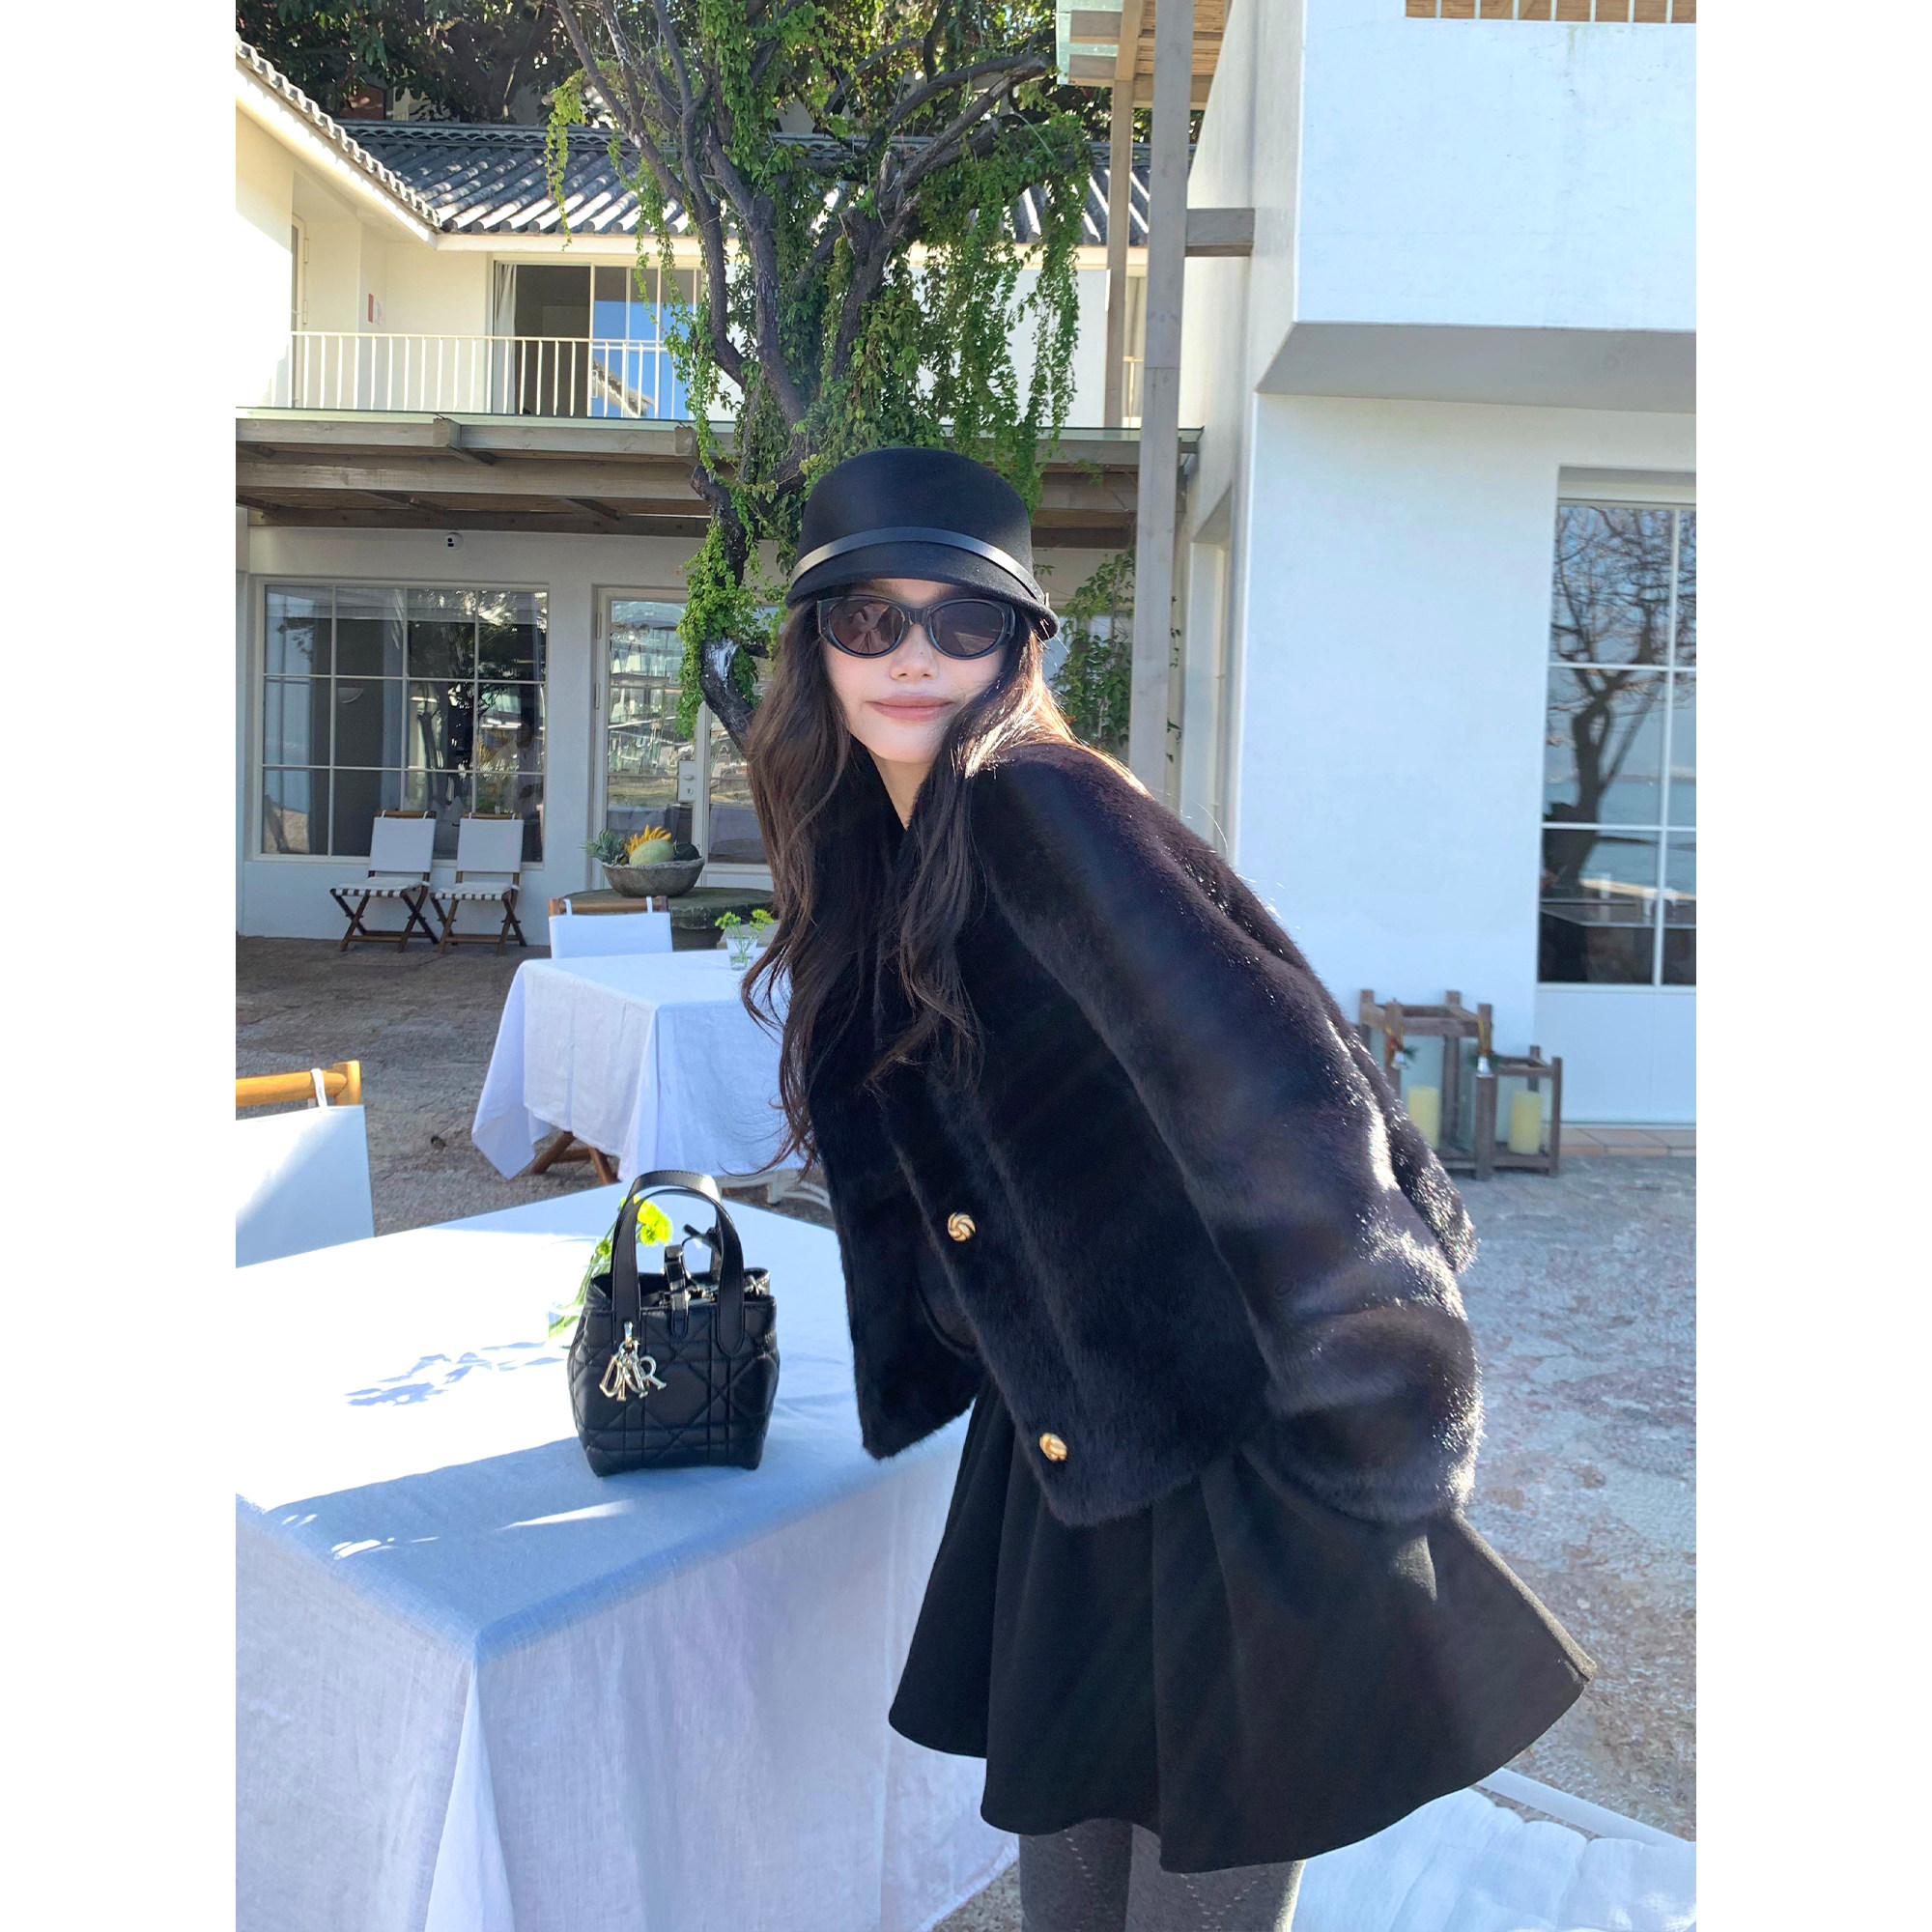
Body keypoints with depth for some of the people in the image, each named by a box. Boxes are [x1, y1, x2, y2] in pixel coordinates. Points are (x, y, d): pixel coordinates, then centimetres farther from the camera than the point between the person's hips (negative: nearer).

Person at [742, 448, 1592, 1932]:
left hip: (1236, 1461, -7)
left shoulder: (1039, 808, -20)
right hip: (1064, 1460, 8)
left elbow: (1278, 1095, -28)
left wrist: (1384, 1434, -24)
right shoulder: (866, 859, 8)